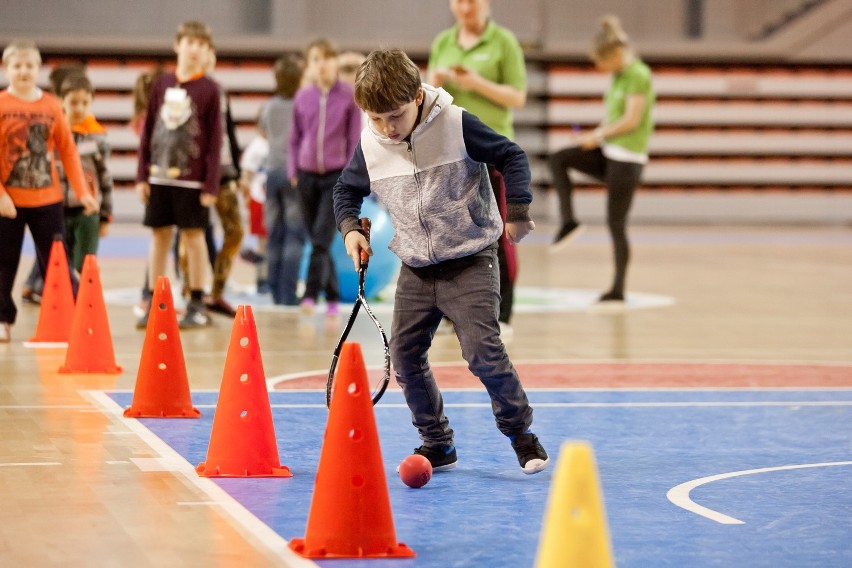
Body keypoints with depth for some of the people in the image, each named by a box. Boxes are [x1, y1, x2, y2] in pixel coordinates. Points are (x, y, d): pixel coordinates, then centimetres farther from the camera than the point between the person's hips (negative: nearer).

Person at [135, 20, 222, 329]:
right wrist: (142, 175, 4)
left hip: (192, 179, -3)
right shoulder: (162, 84, 7)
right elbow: (148, 131, 9)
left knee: (193, 235, 3)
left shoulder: (210, 89, -2)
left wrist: (211, 185, -8)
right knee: (159, 236, 8)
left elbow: (215, 140, -4)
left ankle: (197, 304, 13)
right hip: (160, 176, 3)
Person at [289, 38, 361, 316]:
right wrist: (293, 172, 5)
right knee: (316, 239, 7)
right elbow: (295, 139, 13)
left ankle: (311, 294, -17)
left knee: (322, 239, -14)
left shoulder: (349, 96, -1)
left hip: (337, 176, -3)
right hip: (307, 175, 4)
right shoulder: (302, 97, 6)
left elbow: (354, 139, 1)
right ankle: (333, 297, 18)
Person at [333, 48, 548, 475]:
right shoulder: (369, 145, -4)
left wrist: (517, 212, -10)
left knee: (482, 351, -16)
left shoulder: (456, 124, -15)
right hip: (416, 270, 5)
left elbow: (511, 156, -4)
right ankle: (437, 444, 18)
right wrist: (350, 228, -3)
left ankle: (521, 432, 3)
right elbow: (347, 191, 14)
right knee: (404, 357, 3)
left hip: (471, 261, -5)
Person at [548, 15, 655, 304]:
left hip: (627, 158, -9)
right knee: (558, 159, -6)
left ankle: (618, 289, 5)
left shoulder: (639, 75, -15)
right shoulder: (619, 75, 12)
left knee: (616, 223, -4)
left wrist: (598, 136, -11)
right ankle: (568, 221, -2)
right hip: (608, 152, 9)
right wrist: (597, 134, 1)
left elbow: (632, 119, -20)